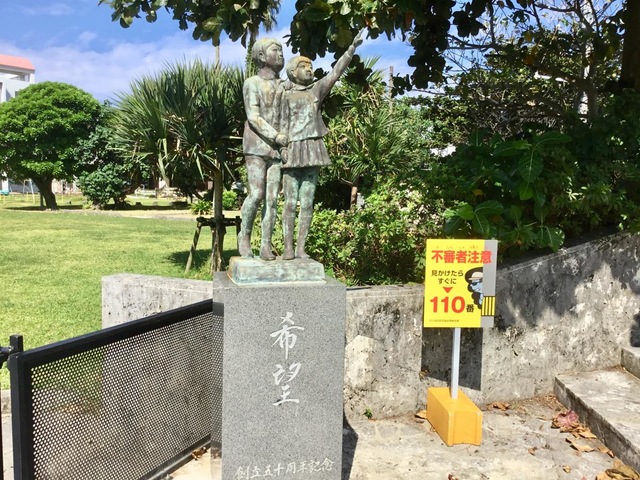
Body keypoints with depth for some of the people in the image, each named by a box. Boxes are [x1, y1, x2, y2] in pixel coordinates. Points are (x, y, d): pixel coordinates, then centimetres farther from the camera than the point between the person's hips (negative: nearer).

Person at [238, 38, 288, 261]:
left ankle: (266, 245, -2)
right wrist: (275, 136, -19)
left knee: (272, 197, -3)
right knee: (256, 194, -14)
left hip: (277, 147, 4)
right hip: (256, 146, -4)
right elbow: (253, 117, -9)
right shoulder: (252, 83, 3)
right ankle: (244, 236, 6)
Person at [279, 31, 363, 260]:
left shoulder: (316, 90, 16)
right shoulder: (285, 94, 5)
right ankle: (288, 248, -1)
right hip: (293, 150, -4)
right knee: (290, 202, -5)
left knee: (307, 203, 3)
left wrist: (352, 48, 4)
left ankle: (301, 247, 6)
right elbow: (282, 123, -2)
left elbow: (335, 72, 10)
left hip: (313, 150, 4)